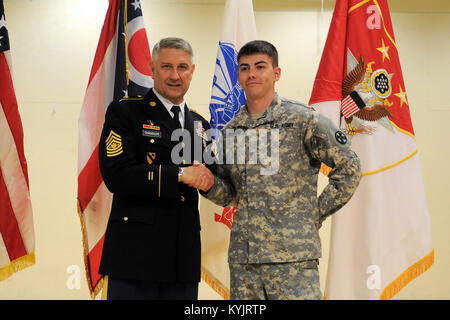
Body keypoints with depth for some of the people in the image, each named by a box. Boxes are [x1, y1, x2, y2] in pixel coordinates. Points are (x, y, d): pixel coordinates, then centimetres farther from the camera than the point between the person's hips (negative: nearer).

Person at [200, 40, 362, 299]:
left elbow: (350, 168, 0)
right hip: (242, 258, 5)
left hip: (293, 256, -5)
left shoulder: (303, 120, -3)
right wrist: (210, 184, -4)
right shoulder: (231, 130, 12)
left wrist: (315, 214, -2)